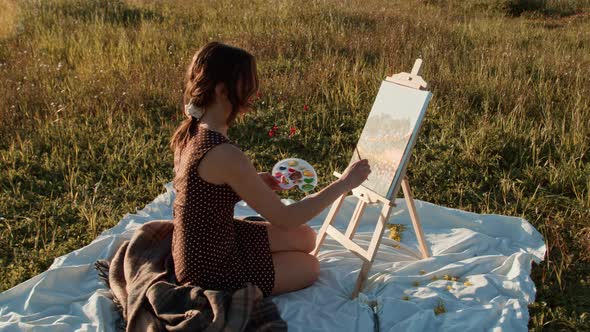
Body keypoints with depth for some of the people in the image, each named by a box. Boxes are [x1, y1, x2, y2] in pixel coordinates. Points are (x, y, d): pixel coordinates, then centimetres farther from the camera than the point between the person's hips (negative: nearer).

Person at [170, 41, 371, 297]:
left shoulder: (190, 132, -4)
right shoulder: (225, 155, -32)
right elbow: (285, 219, -24)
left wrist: (255, 182, 0)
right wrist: (343, 184, -16)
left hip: (194, 252, 8)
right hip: (211, 271, -8)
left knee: (305, 238, 18)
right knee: (309, 267, 15)